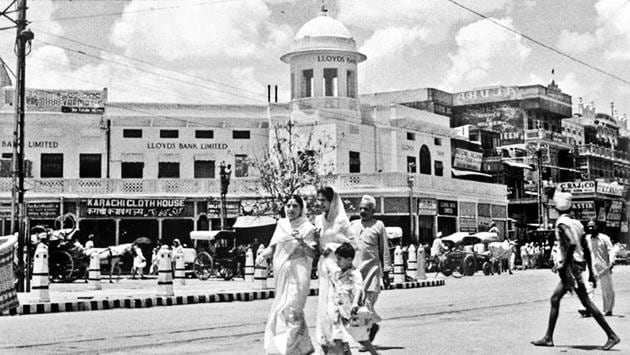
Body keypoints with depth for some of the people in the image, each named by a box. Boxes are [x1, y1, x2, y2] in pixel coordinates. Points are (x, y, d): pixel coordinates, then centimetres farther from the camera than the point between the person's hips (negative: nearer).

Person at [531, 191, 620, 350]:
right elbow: (586, 249, 14)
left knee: (586, 302, -6)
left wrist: (563, 267, -20)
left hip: (571, 266, -9)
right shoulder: (576, 223, 13)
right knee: (555, 299, 11)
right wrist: (591, 272, 17)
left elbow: (571, 244, -23)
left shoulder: (562, 222, -11)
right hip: (579, 265, 9)